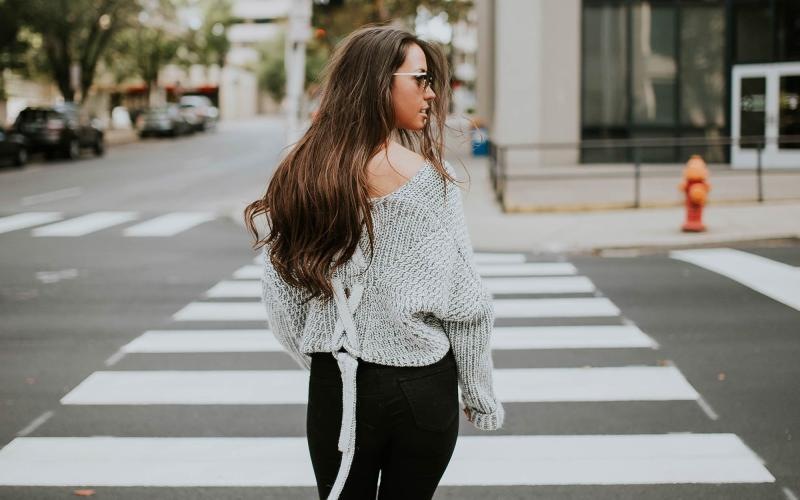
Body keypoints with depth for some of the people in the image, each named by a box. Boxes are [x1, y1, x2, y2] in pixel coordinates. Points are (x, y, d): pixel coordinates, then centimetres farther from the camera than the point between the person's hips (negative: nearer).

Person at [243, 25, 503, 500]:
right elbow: (464, 303, -12)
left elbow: (280, 299, 2)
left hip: (335, 387, 3)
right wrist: (480, 395, -1)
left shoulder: (300, 173, -3)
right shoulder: (429, 177, -14)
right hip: (421, 388, -3)